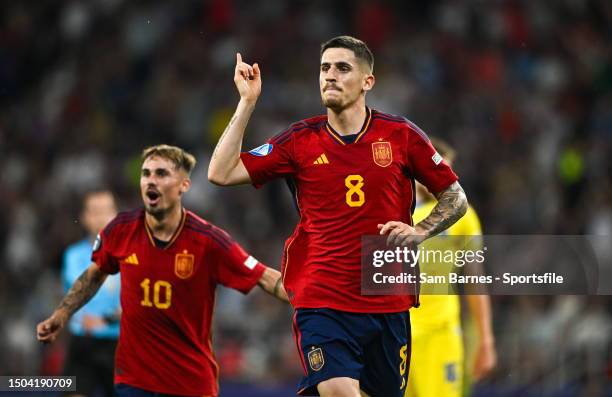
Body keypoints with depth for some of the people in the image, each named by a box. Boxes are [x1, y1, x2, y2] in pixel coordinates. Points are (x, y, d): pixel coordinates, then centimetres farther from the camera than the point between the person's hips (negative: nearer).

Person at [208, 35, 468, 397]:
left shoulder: (402, 135, 1)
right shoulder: (300, 140, 2)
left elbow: (456, 198, 9)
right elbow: (221, 173, -3)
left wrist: (420, 231, -9)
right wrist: (247, 102, -6)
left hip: (389, 304, 2)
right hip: (322, 302, -2)